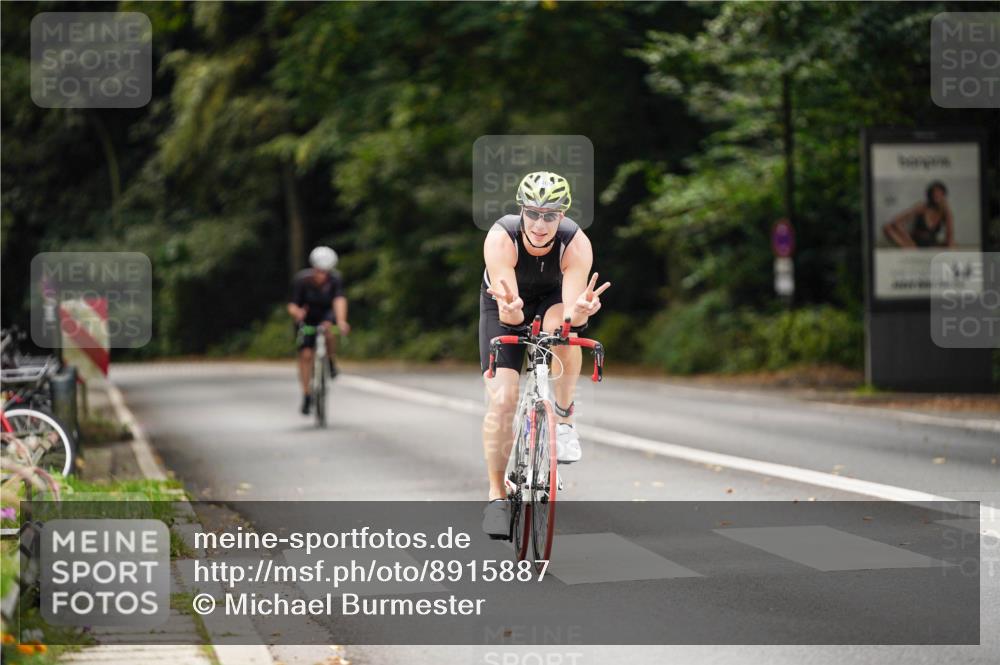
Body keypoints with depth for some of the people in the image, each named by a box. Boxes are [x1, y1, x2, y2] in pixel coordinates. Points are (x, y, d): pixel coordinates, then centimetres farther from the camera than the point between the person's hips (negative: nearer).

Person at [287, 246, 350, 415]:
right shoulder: (302, 279, -26)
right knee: (305, 355, -10)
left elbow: (339, 300, -39)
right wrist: (296, 312, -53)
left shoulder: (335, 279, -25)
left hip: (326, 314, 0)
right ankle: (306, 396, 1)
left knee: (327, 328, -35)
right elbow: (292, 305, -28)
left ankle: (331, 362, -8)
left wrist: (341, 321, -57)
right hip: (306, 318, 0)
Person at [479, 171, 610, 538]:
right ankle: (497, 495, 0)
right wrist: (510, 309, -64)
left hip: (552, 298, 1)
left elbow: (572, 312, -39)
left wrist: (580, 310, -61)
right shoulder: (501, 239, -35)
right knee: (501, 399, -14)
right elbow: (509, 316, -41)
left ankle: (564, 416, -14)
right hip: (507, 304, 0)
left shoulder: (577, 244, -33)